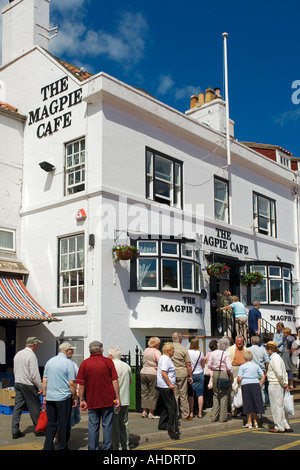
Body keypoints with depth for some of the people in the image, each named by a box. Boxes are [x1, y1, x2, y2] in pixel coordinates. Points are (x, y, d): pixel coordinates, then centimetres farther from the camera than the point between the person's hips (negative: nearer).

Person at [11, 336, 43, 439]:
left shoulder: (18, 354, 11)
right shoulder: (31, 355, -16)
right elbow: (34, 374, -19)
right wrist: (40, 387, -11)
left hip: (17, 383, 8)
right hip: (28, 385, -8)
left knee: (17, 407, 7)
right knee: (35, 408, 4)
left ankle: (15, 431, 7)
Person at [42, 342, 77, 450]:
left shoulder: (49, 361, 9)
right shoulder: (68, 363, -9)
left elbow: (44, 380, 11)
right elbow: (71, 383, -11)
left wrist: (45, 395, 18)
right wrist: (75, 397, -2)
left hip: (50, 397, 5)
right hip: (63, 398, -5)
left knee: (51, 423, 12)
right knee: (64, 424, 5)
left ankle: (48, 446, 10)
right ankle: (63, 447, 10)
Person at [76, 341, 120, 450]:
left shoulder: (84, 363, -1)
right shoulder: (108, 362, -4)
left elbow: (81, 384, -1)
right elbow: (115, 381, -6)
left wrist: (82, 400, 7)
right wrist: (117, 398, -1)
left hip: (92, 400, 1)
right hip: (108, 400, -1)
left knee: (92, 426, 8)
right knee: (107, 425, 6)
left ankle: (92, 448, 11)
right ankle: (107, 448, 9)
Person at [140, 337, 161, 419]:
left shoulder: (146, 350, 10)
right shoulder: (156, 352, -10)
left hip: (143, 373, 6)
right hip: (153, 374, -6)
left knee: (144, 393, 14)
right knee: (153, 394, 3)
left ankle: (144, 411, 17)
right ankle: (151, 413, 5)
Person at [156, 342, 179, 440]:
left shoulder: (163, 357, 17)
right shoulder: (165, 359, -16)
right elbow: (163, 372, -25)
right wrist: (170, 384, -24)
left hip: (164, 386, 11)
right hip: (166, 387, -11)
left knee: (167, 406, 18)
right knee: (172, 406, -8)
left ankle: (162, 425, 27)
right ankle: (172, 429, -5)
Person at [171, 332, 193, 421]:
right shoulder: (183, 349, -5)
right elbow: (188, 364, -4)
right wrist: (190, 376, 5)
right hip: (182, 374, -2)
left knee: (173, 395, 8)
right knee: (183, 395, 5)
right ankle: (185, 415, 11)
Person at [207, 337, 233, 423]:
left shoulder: (213, 353, 2)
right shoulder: (226, 354, -11)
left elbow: (209, 365, 6)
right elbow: (229, 368, -14)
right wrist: (232, 377, -3)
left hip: (215, 374, 4)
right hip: (224, 374, -4)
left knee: (215, 395, 14)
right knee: (224, 395, 5)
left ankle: (214, 417, 15)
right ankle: (223, 417, 8)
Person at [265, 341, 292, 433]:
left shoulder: (274, 358, -14)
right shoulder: (277, 357, 17)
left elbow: (279, 373, -20)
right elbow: (285, 373, 19)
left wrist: (284, 384, -10)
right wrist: (286, 383, 10)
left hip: (275, 384, -10)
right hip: (279, 385, 10)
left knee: (277, 405, -3)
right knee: (281, 405, 13)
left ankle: (279, 427, 3)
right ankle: (286, 426, 18)